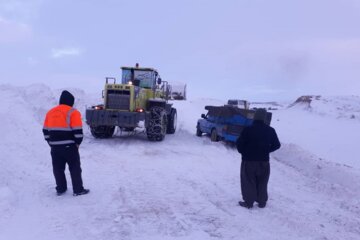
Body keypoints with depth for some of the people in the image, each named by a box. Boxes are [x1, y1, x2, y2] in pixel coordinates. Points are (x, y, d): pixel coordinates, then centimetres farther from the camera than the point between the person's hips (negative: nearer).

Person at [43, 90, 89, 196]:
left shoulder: (50, 112, 11)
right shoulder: (73, 112, -8)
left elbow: (45, 131, 13)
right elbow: (78, 131, -13)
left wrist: (51, 143, 18)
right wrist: (77, 143, 0)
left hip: (55, 147, 5)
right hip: (69, 146, -5)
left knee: (58, 168, 15)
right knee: (75, 168, 5)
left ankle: (60, 189, 22)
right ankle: (78, 189, 8)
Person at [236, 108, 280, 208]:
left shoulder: (248, 130, -15)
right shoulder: (270, 130, -3)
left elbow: (239, 143, -11)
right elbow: (277, 145, 6)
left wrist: (243, 152, 8)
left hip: (249, 160, -3)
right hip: (264, 161, 3)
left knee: (248, 182, 8)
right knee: (262, 183, 16)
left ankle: (249, 202, 12)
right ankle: (262, 202, 22)